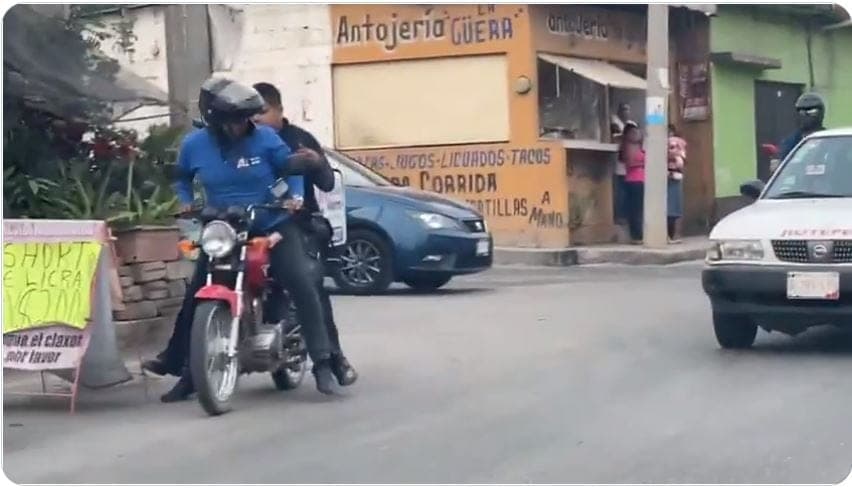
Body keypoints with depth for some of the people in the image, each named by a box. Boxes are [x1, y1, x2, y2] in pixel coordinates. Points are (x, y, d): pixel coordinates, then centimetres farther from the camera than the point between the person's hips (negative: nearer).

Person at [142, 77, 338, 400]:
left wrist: (296, 195, -12)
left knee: (303, 287, -18)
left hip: (273, 226, -2)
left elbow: (290, 167, 3)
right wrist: (186, 201, 3)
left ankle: (322, 364, -13)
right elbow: (183, 176, 18)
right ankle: (185, 371, 17)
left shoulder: (264, 138, -11)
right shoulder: (194, 144, -4)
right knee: (195, 298, 3)